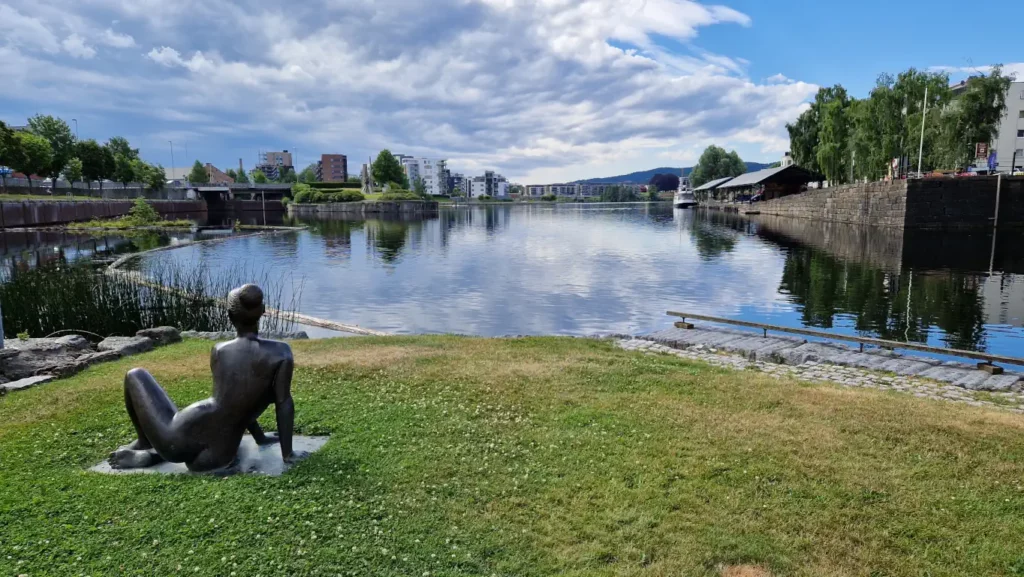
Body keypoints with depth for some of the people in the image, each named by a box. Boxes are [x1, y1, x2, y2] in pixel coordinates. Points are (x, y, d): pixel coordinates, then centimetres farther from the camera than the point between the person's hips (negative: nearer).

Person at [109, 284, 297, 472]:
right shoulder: (281, 352, -4)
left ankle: (145, 444, 30)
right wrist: (287, 453, 1)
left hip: (178, 444, 0)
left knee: (135, 375, 26)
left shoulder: (219, 351, 6)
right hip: (216, 459, 0)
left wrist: (261, 438, 25)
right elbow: (284, 402, -8)